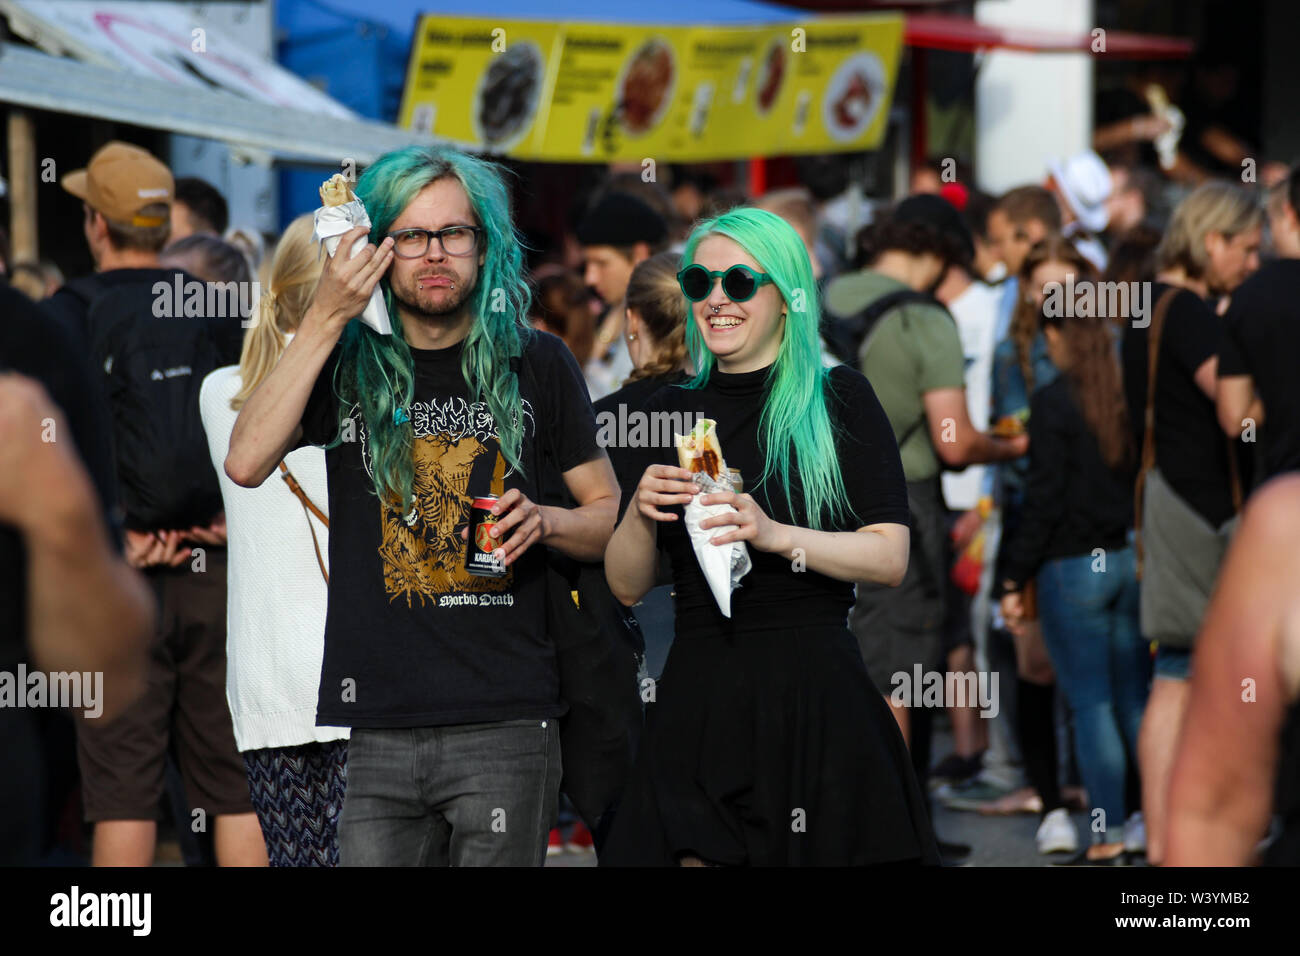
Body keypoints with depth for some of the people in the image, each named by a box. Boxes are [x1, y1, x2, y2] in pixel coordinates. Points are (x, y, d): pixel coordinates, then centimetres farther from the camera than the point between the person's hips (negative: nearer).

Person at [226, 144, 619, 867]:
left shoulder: (533, 363, 7)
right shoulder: (346, 364, 7)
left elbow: (610, 512, 14)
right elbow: (247, 463, -10)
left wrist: (543, 521, -9)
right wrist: (325, 320, -14)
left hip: (506, 725, 0)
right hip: (374, 725, 0)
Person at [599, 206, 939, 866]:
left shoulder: (839, 399, 2)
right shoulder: (672, 411, 12)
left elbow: (890, 559, -6)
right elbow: (626, 585, 12)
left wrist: (778, 536, -20)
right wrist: (642, 512, -8)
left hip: (815, 694, -3)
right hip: (699, 702, 3)